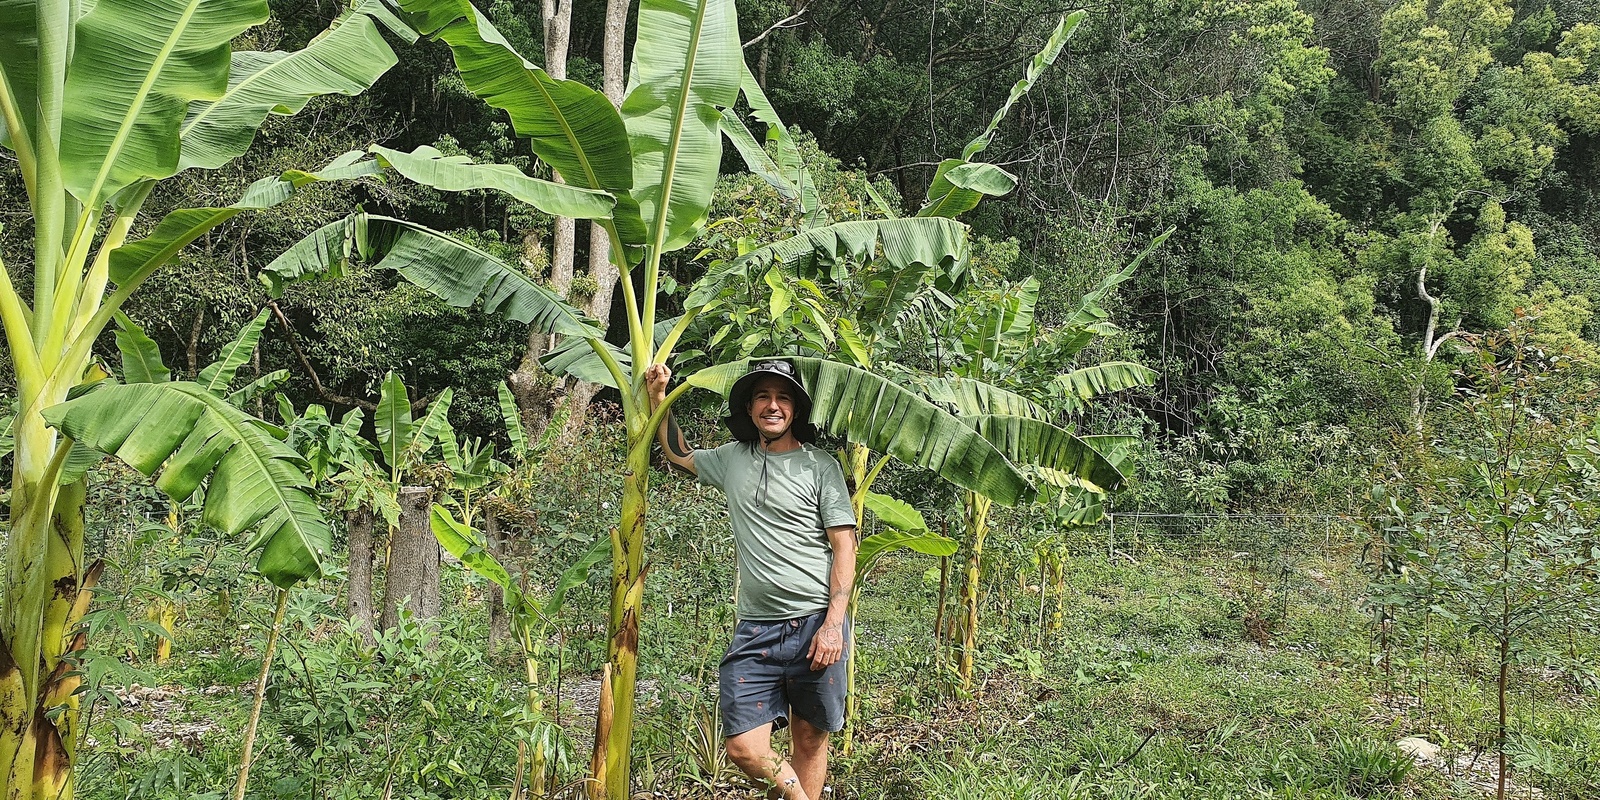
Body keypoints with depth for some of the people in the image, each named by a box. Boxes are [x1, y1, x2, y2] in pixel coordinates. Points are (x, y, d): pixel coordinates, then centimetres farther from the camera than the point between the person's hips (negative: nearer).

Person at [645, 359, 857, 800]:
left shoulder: (819, 465, 0)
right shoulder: (732, 459, 12)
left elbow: (845, 546, -3)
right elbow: (678, 453, 31)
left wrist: (833, 623, -12)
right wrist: (658, 395, 21)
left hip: (816, 625, -3)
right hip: (756, 630, 3)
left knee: (810, 739, 6)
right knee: (745, 748, -6)